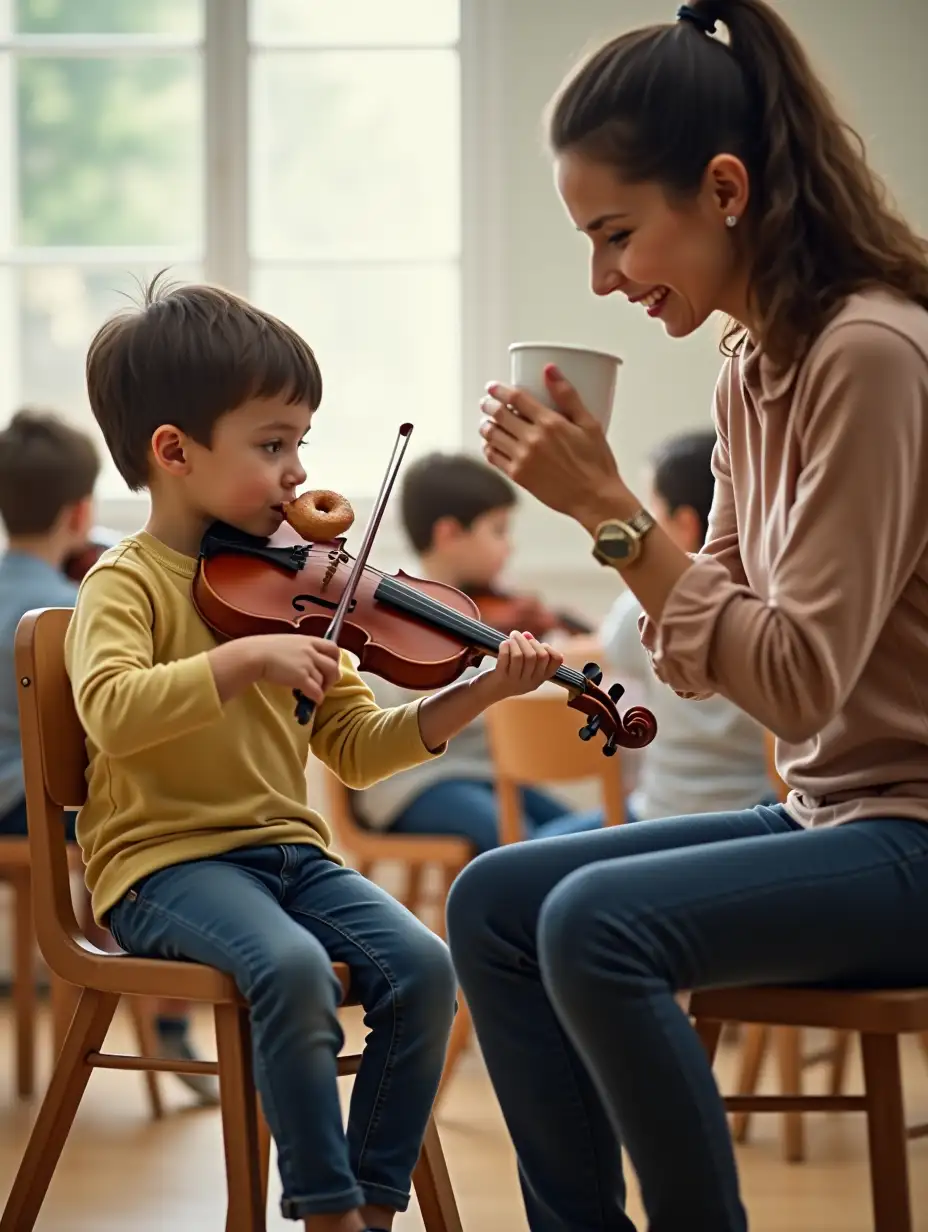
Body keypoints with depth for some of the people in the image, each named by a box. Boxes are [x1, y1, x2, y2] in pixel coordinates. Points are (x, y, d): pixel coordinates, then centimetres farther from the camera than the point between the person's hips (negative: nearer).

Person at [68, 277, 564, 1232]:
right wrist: (247, 657, -34)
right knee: (293, 967, -32)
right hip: (165, 859, -6)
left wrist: (474, 697, -2)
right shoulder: (125, 585, -6)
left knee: (422, 967, -17)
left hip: (286, 848, 6)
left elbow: (357, 748, 11)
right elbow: (110, 710, -27)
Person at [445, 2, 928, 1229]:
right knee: (494, 899, 4)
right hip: (828, 810, 9)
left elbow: (798, 678, -23)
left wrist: (611, 513, -20)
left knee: (598, 924, -25)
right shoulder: (753, 370, 9)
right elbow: (714, 656, 8)